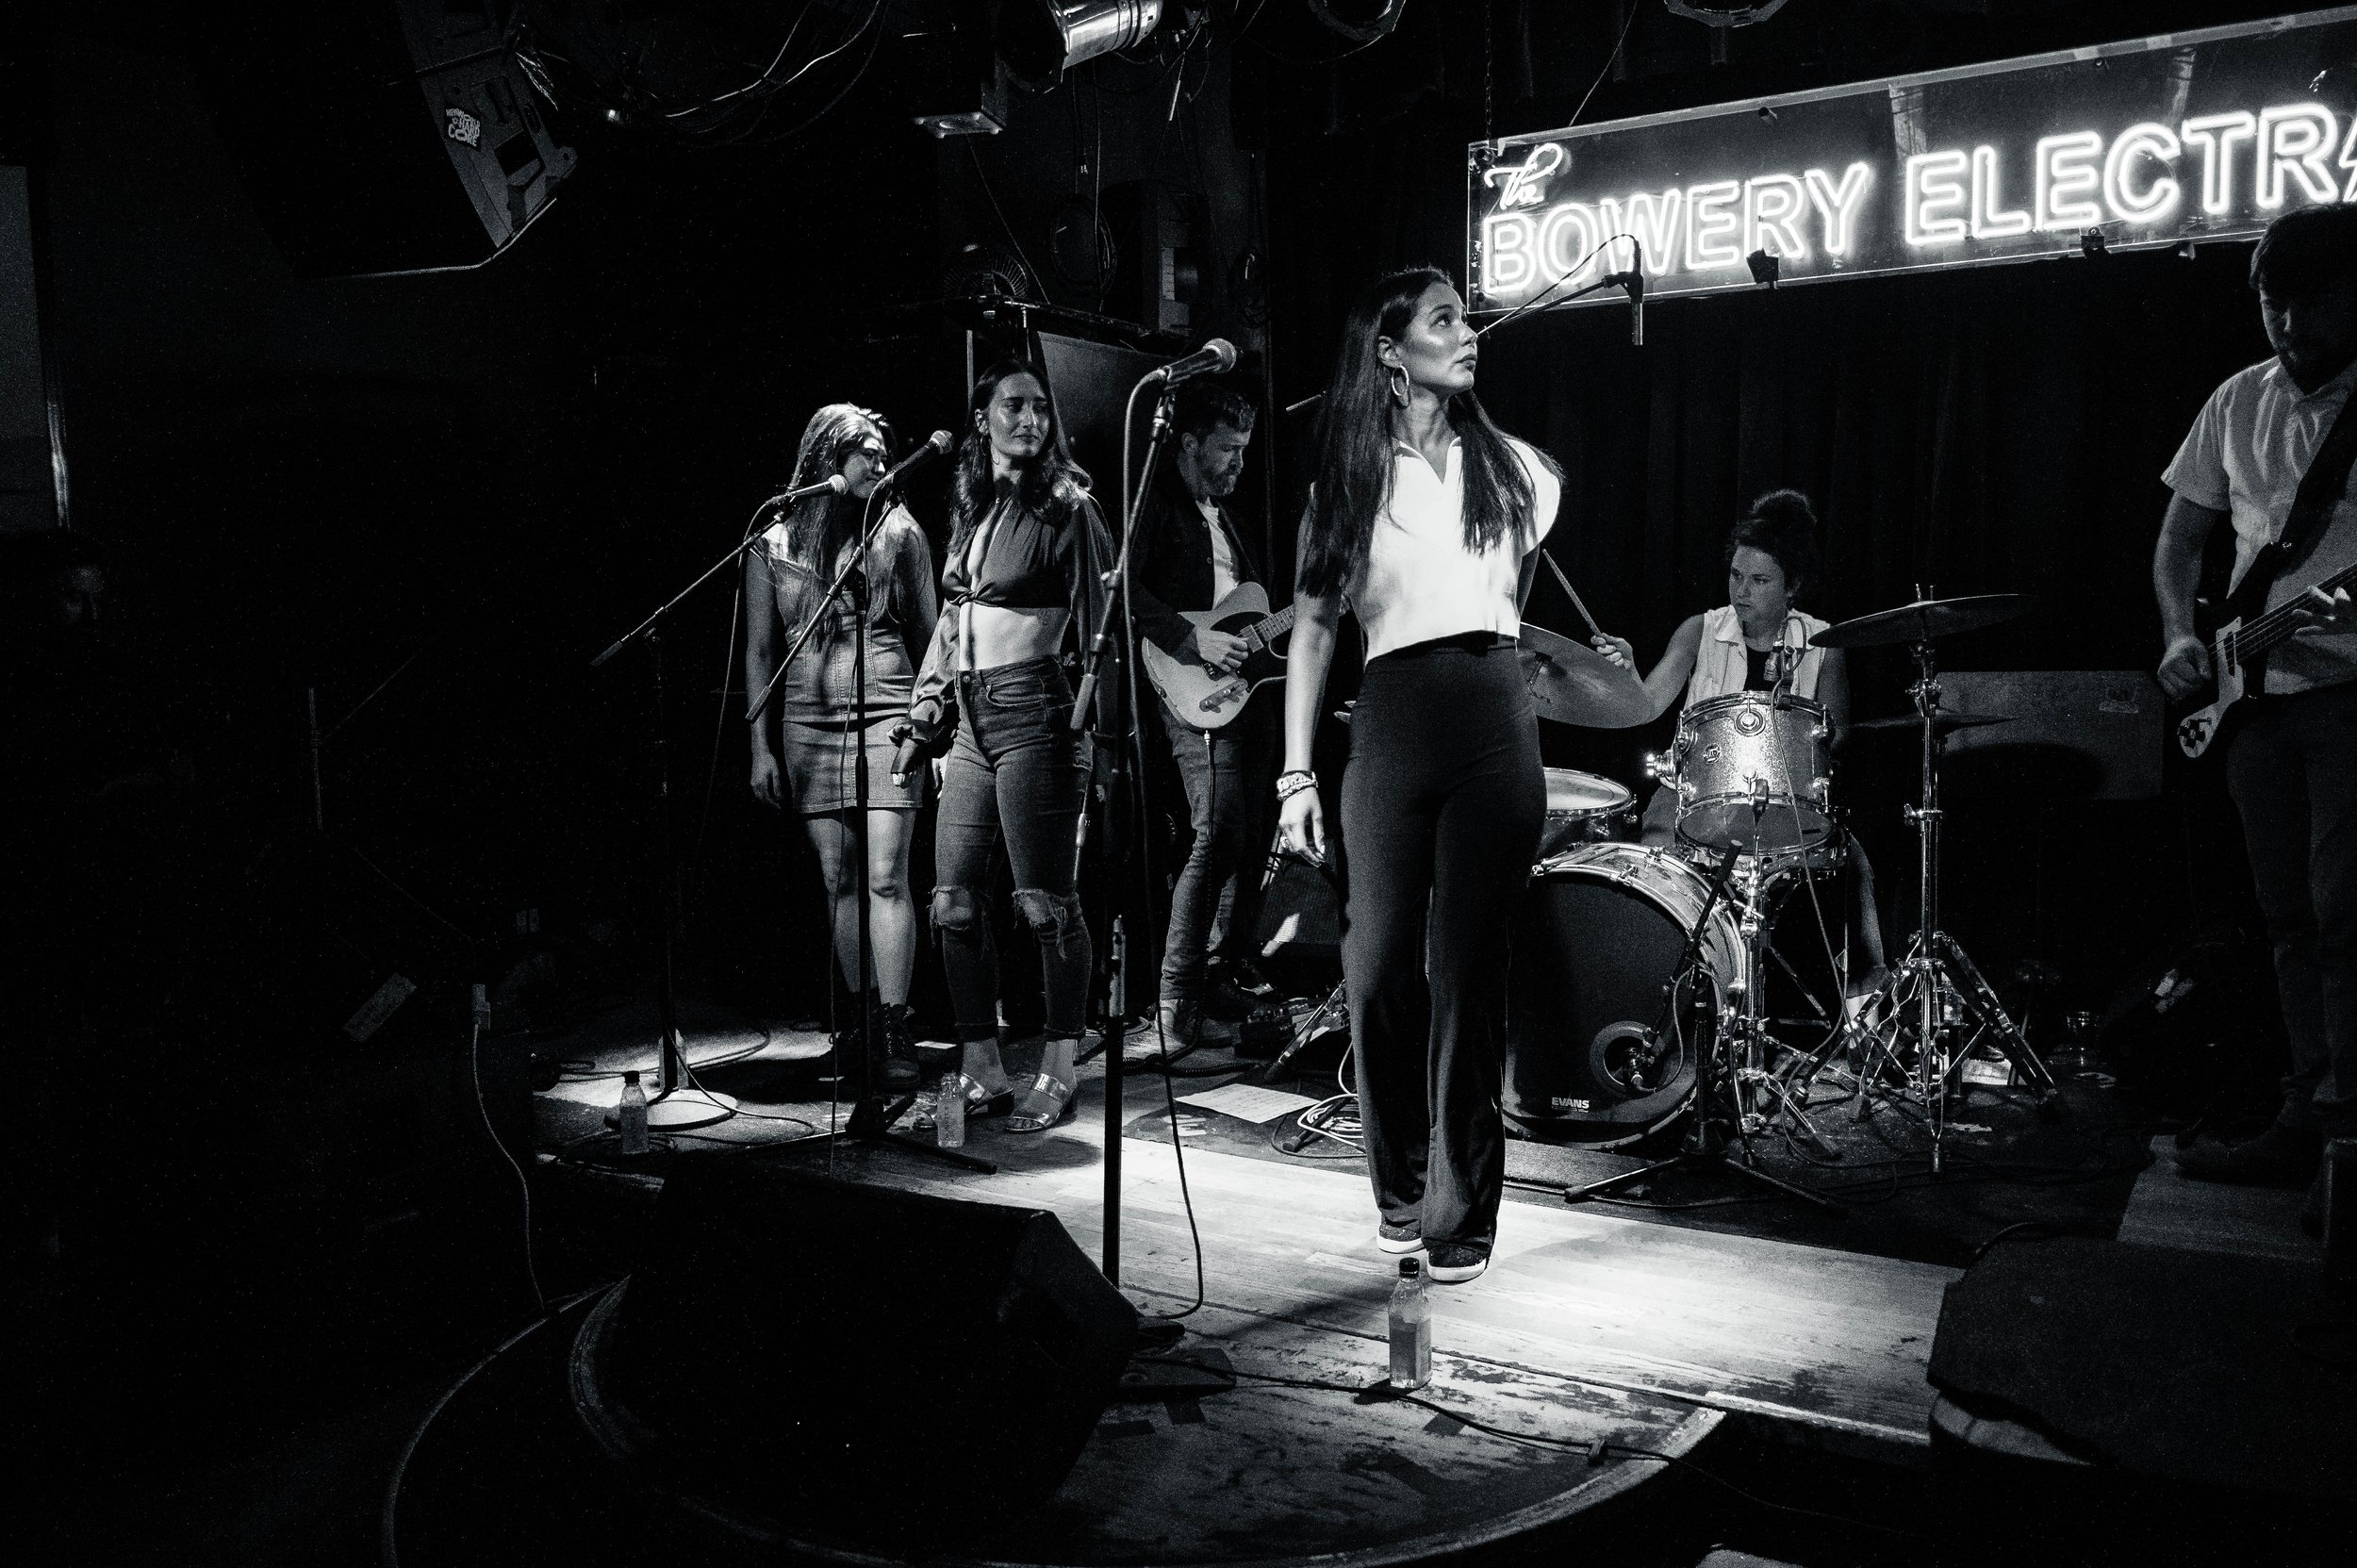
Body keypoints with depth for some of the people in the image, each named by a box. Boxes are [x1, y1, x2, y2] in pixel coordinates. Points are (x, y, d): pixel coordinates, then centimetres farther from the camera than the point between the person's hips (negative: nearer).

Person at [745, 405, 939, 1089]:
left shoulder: (900, 533, 6)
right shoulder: (773, 544, 8)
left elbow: (929, 636, 8)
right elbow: (759, 651, 10)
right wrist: (760, 746, 6)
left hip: (886, 717, -2)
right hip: (807, 722, 2)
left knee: (886, 877, -9)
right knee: (840, 879, 4)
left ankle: (895, 1030, -7)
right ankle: (864, 1017, 14)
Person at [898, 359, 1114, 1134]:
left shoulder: (1063, 506, -2)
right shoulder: (969, 509, 17)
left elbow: (1100, 612, -8)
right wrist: (924, 720, 18)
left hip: (1033, 712, -7)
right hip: (971, 720, 7)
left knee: (1045, 900, -4)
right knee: (953, 901, 5)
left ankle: (1060, 1068, 8)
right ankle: (983, 1071, 14)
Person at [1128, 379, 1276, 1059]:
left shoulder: (1222, 514, 25)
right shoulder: (1157, 504, -3)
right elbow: (1128, 592, -16)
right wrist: (1195, 640, -22)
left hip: (1247, 687, 9)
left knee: (1251, 844, 7)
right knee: (1218, 838, -18)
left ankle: (1223, 998, 16)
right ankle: (1177, 1014, -14)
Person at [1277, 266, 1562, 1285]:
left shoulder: (1512, 465, 13)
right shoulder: (1348, 480, 8)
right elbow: (1314, 630, 4)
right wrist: (1296, 774, -2)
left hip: (1497, 724, 0)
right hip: (1391, 723, 0)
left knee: (1466, 970, -2)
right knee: (1377, 968, -2)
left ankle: (1461, 1214, 9)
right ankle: (1400, 1193, 18)